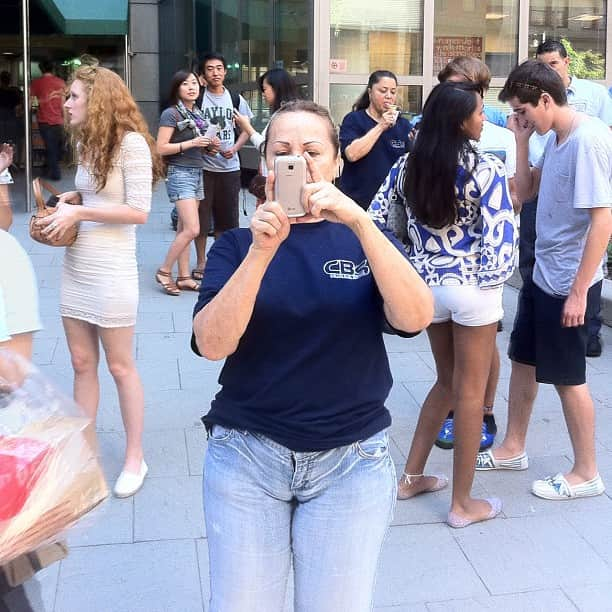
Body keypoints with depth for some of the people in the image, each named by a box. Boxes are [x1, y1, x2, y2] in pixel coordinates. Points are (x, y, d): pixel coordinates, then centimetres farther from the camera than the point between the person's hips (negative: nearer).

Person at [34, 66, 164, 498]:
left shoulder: (130, 142, -14)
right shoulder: (88, 143, 11)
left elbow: (139, 211, -18)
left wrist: (79, 213, -18)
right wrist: (71, 200, 1)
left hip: (110, 271, -8)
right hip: (76, 267, 8)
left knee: (120, 366, 4)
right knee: (82, 364, 13)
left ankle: (135, 457, 18)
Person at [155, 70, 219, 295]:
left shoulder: (197, 113, 13)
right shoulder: (171, 114, -9)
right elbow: (161, 148, -14)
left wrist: (207, 144, 5)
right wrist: (191, 143, -18)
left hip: (197, 173, 8)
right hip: (180, 173, -7)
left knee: (184, 229, 10)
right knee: (192, 229, -14)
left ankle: (184, 277, 13)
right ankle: (164, 271, -1)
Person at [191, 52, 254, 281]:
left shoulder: (236, 99, 7)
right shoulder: (198, 98, -2)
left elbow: (246, 129, 12)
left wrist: (234, 148, -4)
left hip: (229, 166, 3)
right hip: (203, 165, -3)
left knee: (226, 215, 9)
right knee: (201, 213, 1)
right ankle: (201, 261, 13)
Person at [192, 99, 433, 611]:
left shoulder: (366, 239, 4)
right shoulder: (237, 244, 2)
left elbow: (415, 317, -15)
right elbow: (212, 343, -14)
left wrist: (359, 222, -25)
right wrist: (263, 249, -25)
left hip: (351, 459, 1)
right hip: (248, 454, 0)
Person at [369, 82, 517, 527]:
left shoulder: (407, 166, 2)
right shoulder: (487, 169, -14)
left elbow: (377, 221, 5)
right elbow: (502, 235, -17)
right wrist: (493, 280, 0)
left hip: (427, 285, 6)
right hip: (473, 288, -6)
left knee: (447, 381, 22)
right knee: (470, 391, 5)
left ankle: (412, 477, 29)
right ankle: (463, 504, 16)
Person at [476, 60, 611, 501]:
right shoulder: (555, 139, 6)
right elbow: (526, 192, 16)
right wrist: (522, 142, 2)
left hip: (570, 281, -9)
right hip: (542, 274, 9)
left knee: (567, 376, 3)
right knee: (524, 360, 17)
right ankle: (513, 448, 34)